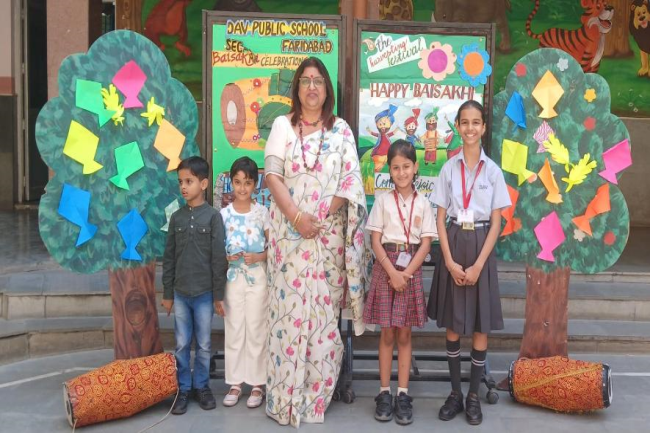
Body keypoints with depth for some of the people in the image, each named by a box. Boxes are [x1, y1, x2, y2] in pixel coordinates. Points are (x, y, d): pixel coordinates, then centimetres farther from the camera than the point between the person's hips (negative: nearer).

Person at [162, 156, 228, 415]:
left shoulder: (213, 216, -5)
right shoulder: (176, 217, 4)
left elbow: (219, 258, -6)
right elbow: (169, 258, 8)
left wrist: (218, 295, -7)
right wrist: (167, 293, 7)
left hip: (204, 293, -3)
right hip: (180, 293, 3)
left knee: (203, 345, 9)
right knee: (181, 345, 9)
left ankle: (202, 386, 25)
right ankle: (183, 389, 21)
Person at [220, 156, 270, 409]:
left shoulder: (262, 212, 0)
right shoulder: (224, 214, 3)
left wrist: (258, 257, -15)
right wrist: (227, 258, -12)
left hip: (257, 277, -1)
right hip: (232, 278, 1)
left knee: (256, 329, 3)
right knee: (233, 330, 6)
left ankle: (257, 383, 14)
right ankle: (235, 382, 17)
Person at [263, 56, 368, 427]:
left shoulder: (341, 130, 8)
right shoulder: (283, 125, 8)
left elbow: (350, 180, 0)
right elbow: (272, 174, -2)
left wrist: (321, 217, -11)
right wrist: (297, 217, -14)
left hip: (329, 233, 0)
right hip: (290, 231, 0)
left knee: (324, 309, 1)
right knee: (291, 306, -1)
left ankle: (316, 393, 13)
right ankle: (288, 395, 9)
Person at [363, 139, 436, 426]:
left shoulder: (423, 203, 4)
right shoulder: (383, 200, 2)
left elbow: (426, 243, 0)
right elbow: (376, 241, -3)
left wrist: (407, 273, -12)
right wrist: (392, 272, -14)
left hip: (411, 269, 1)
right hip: (385, 267, -1)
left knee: (404, 334, 5)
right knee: (387, 333, 3)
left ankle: (403, 394, 10)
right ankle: (384, 392, 10)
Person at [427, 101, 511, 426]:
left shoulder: (493, 171, -1)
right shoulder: (449, 168, 2)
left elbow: (496, 223, -3)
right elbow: (441, 219, 0)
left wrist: (478, 265, -11)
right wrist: (450, 261, -10)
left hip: (481, 247, -1)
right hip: (453, 245, 1)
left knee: (481, 324, 4)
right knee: (452, 324, 7)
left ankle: (474, 396, 17)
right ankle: (455, 393, 19)